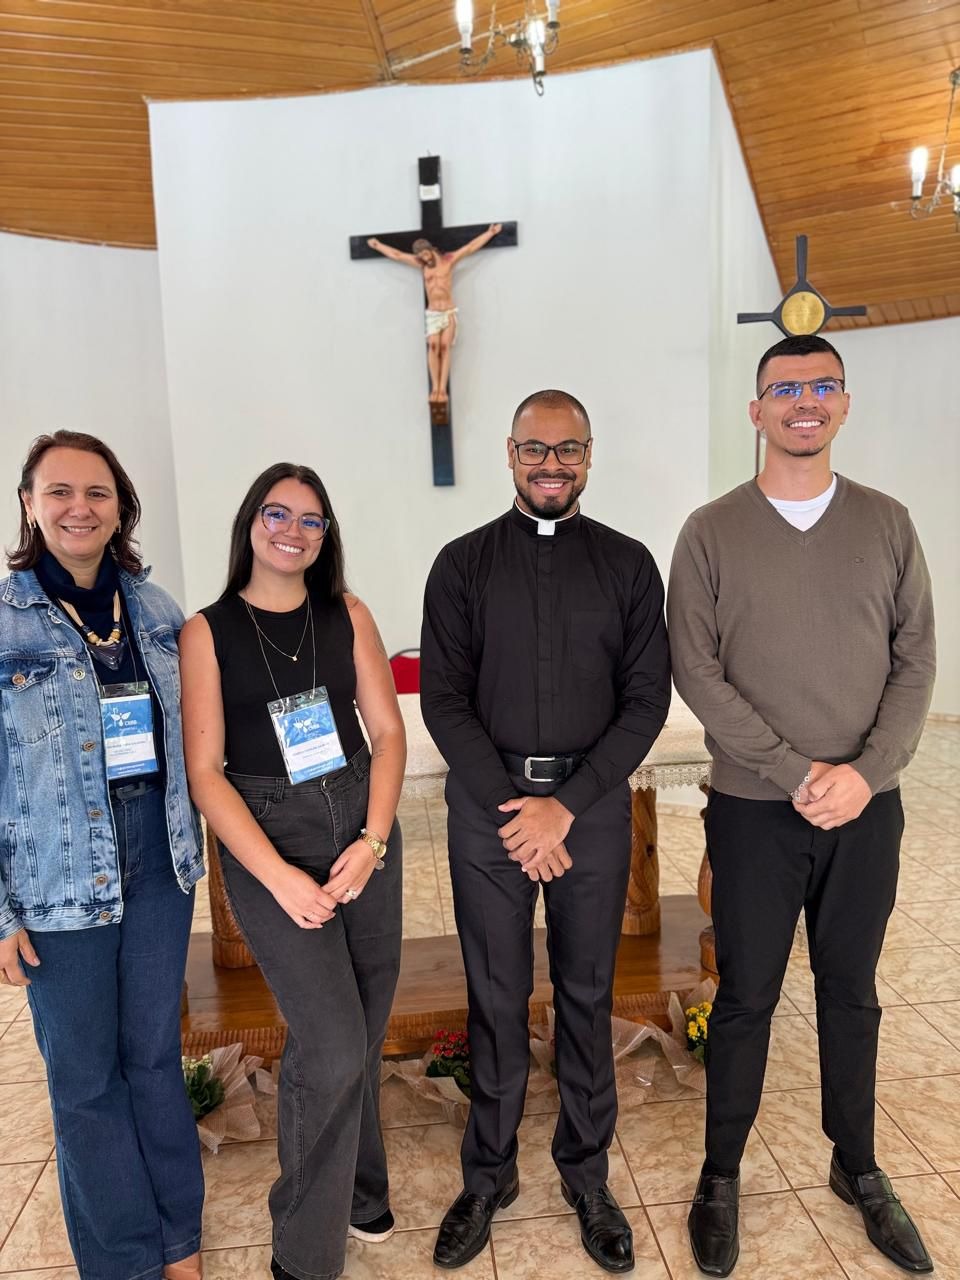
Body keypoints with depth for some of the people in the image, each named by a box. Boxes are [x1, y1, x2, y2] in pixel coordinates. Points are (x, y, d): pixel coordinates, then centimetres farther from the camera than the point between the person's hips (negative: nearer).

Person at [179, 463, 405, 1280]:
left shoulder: (348, 615, 4)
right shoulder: (208, 632, -3)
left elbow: (389, 732, 3)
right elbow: (204, 771, -7)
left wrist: (372, 840, -9)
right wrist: (278, 876, -14)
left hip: (363, 831, 4)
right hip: (267, 844, -3)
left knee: (363, 1035, 14)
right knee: (332, 1048, -7)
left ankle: (356, 1188, 43)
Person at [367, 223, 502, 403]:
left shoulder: (449, 259, 2)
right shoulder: (421, 264, 8)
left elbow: (471, 247, 2)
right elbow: (396, 254, 17)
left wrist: (490, 232, 0)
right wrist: (378, 245, 23)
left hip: (449, 313, -1)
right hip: (432, 314, 1)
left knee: (445, 348, -13)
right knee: (433, 347, -16)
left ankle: (443, 389, -17)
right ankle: (435, 388, -17)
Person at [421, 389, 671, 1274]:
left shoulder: (628, 564, 2)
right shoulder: (463, 563, 1)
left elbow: (647, 699, -2)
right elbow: (444, 699, -3)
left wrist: (565, 805, -11)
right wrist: (515, 808, -12)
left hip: (594, 801, 1)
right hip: (488, 801, 0)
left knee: (586, 994, 13)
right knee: (496, 996, 11)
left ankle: (587, 1176, 33)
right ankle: (489, 1174, 32)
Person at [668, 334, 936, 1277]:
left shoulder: (887, 525, 5)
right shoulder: (711, 532, -3)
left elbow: (915, 662, 2)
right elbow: (695, 672, -9)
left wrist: (867, 772, -12)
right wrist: (797, 773, -14)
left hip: (867, 810, 3)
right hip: (755, 811, -2)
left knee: (851, 996, 17)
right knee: (745, 1001, 10)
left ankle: (857, 1168, 38)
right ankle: (721, 1177, 30)